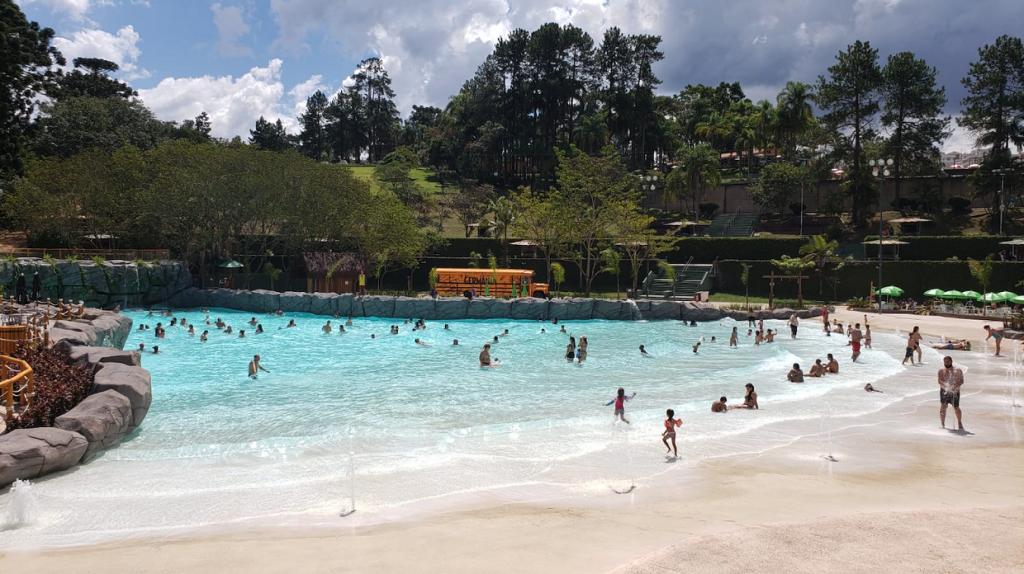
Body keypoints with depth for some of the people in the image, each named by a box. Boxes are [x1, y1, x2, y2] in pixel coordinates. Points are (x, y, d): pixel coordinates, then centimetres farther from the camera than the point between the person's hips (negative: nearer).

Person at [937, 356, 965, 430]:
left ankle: (960, 423, 26)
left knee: (956, 408, 5)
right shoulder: (941, 371, 3)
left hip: (955, 391, 0)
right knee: (943, 406, -8)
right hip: (944, 391, 0)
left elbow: (961, 381, -8)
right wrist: (946, 386, -27)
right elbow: (940, 381, -7)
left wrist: (955, 386, -27)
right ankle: (942, 424, -3)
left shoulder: (958, 371, 1)